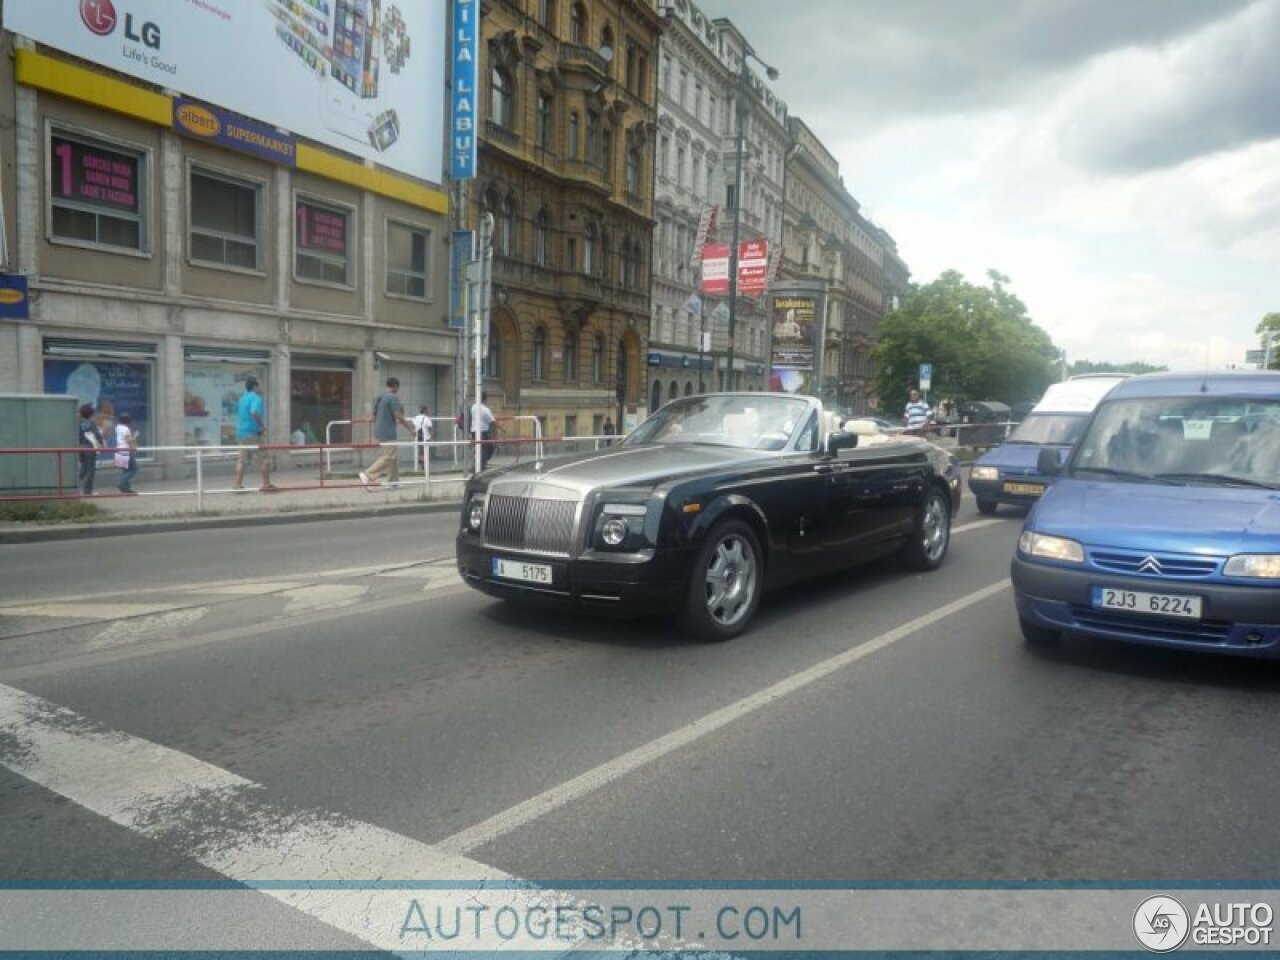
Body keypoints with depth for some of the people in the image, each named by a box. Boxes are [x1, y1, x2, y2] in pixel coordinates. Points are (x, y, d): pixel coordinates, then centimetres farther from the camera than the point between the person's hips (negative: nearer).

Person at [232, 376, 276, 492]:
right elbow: (254, 412, -30)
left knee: (243, 459, 10)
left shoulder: (242, 398, 15)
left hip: (241, 432, 9)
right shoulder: (256, 398, -12)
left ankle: (237, 484, 6)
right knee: (265, 458, -2)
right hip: (252, 433, -9)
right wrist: (262, 425, -19)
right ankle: (266, 485, -1)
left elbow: (238, 412, 28)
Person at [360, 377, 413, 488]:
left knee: (395, 455, 14)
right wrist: (408, 425, -4)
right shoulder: (393, 397, -12)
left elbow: (374, 416, 19)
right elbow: (398, 416, -18)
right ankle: (367, 475, -16)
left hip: (379, 431, 9)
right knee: (388, 457, -8)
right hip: (388, 433, -9)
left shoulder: (379, 398, 15)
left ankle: (394, 480, 14)